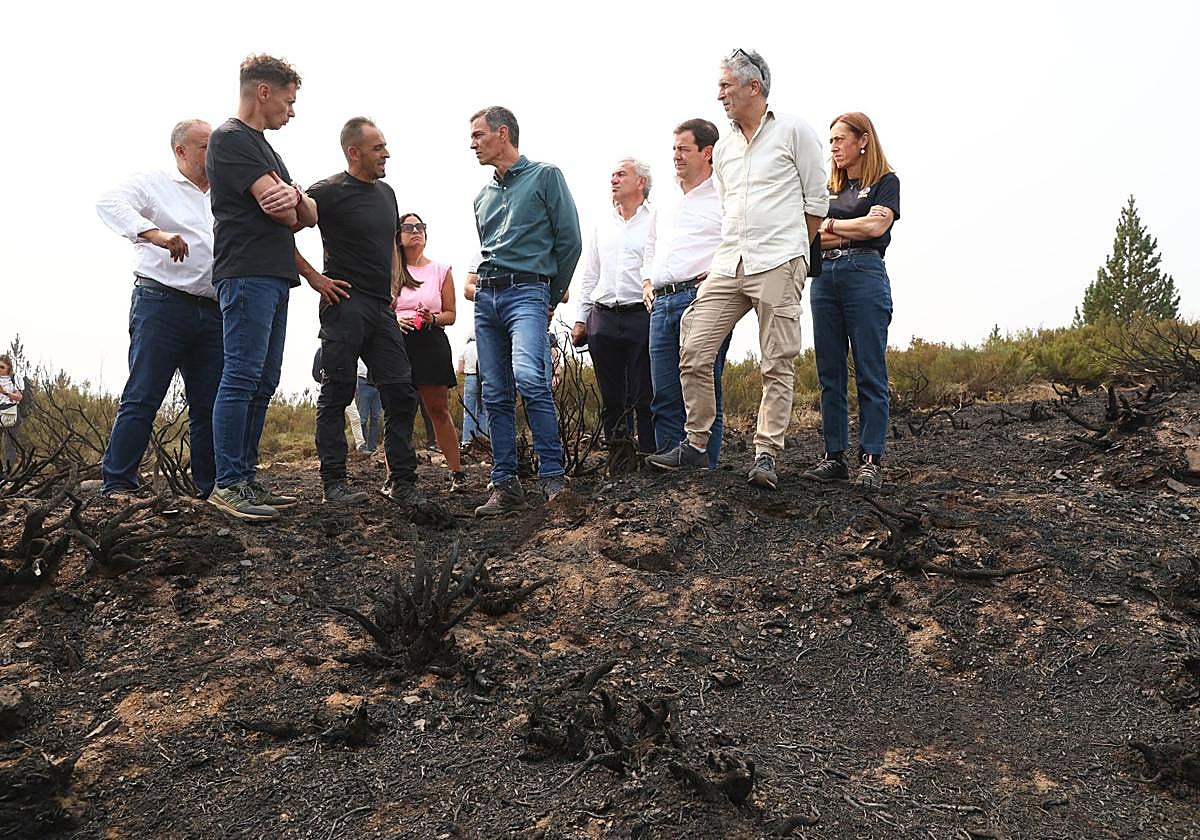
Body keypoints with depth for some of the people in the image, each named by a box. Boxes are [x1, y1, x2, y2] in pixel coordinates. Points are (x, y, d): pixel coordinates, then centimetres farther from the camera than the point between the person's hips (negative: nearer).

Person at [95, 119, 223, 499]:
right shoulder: (155, 183, 5)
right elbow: (109, 202, -11)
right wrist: (156, 234, -26)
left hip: (212, 311, 6)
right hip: (162, 303, -5)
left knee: (211, 403, 5)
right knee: (143, 397, -7)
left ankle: (211, 486, 10)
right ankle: (118, 484, -2)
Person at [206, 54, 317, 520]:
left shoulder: (264, 147, 26)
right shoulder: (231, 137, -3)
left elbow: (309, 215, 16)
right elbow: (275, 206, -14)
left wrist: (293, 197, -8)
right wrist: (292, 204, 9)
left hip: (275, 278, 9)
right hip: (247, 274, -9)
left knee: (263, 384, 7)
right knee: (242, 378, -12)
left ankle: (245, 479, 10)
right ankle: (228, 484, -10)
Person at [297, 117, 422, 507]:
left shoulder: (386, 193, 17)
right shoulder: (329, 192, -6)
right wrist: (314, 278, -11)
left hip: (382, 310, 7)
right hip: (345, 305, -7)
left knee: (401, 393, 3)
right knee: (337, 393, -2)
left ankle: (402, 480, 9)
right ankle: (334, 482, 3)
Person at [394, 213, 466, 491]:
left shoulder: (441, 270, 13)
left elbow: (450, 315, 12)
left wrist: (432, 318, -9)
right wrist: (395, 320, -9)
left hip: (431, 342, 0)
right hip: (397, 342, 0)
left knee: (439, 410, 0)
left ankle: (457, 473, 5)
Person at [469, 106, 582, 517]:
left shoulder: (545, 176, 2)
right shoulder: (483, 197, 21)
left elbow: (570, 240, -1)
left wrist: (552, 295, 4)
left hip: (526, 291, -6)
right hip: (486, 297, 7)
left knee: (529, 377, -27)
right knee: (496, 395, 1)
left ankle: (552, 475, -19)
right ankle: (506, 486, 5)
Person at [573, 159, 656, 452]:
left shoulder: (654, 220, 3)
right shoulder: (603, 224, 20)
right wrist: (581, 319, 15)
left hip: (641, 316, -5)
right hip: (603, 318, 5)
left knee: (644, 396, -6)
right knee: (611, 397, 8)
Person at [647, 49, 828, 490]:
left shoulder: (793, 130, 2)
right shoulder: (723, 146, 19)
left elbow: (816, 200, 5)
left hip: (778, 266, -5)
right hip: (728, 266, 6)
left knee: (777, 365, -4)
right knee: (693, 354, -3)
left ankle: (766, 454, 0)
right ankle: (695, 444, 9)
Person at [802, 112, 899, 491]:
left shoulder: (885, 182, 8)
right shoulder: (828, 189, 21)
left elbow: (876, 225, -10)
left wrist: (830, 225, 2)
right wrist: (853, 232, -2)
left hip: (865, 275, -5)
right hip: (824, 278, 5)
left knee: (870, 374, -6)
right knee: (830, 374, 3)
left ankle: (871, 459, -5)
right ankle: (834, 456, 7)